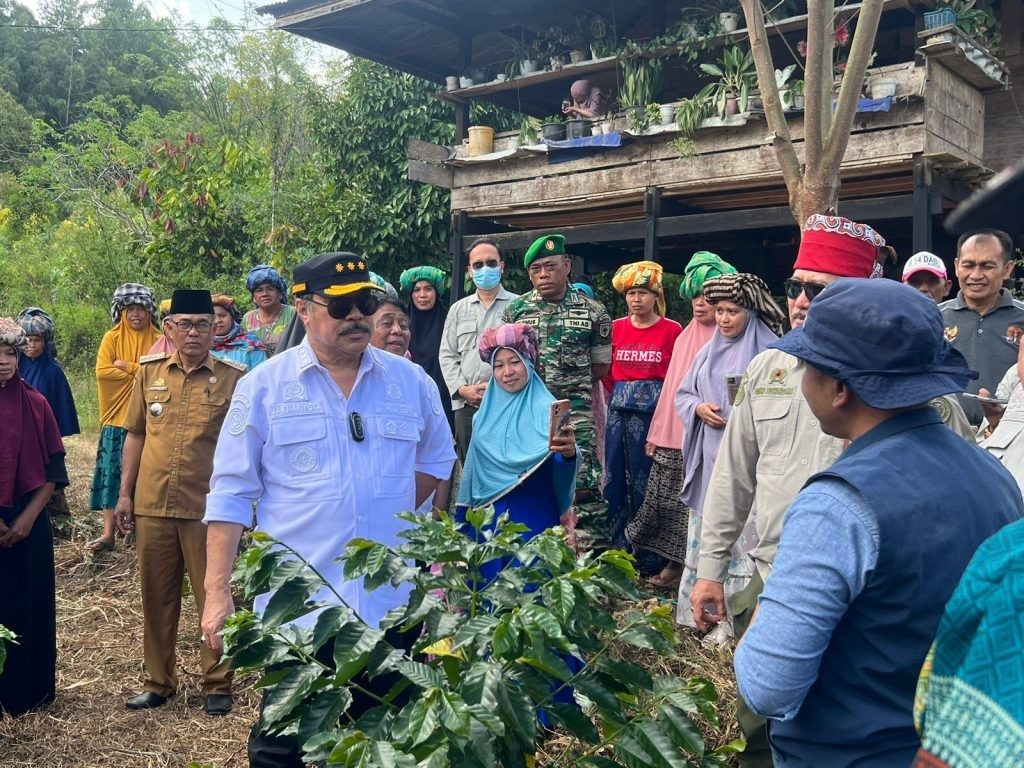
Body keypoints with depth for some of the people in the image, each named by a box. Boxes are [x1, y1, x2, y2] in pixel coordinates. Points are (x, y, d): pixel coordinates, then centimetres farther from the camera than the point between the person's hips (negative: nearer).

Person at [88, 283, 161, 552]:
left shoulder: (158, 341, 5)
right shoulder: (112, 338, 5)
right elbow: (102, 371, -8)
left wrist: (127, 366, -12)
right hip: (117, 417, 0)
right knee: (113, 474, 0)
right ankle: (108, 534, 2)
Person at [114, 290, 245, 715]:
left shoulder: (233, 377, -4)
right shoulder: (150, 371, 6)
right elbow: (135, 435, 12)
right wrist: (125, 493, 9)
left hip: (207, 508, -3)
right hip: (152, 506, 3)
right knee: (157, 598, 14)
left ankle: (217, 684, 20)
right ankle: (158, 681, 29)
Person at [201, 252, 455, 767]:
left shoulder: (411, 382, 3)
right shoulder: (263, 387, -4)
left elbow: (436, 459, 18)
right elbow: (231, 495, -3)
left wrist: (390, 520, 7)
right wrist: (217, 592, -8)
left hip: (390, 606, 2)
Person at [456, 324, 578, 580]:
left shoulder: (546, 409, -6)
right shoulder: (484, 416, 9)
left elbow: (560, 465, -20)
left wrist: (568, 453, -43)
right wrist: (464, 518, 18)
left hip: (533, 519, -4)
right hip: (489, 519, 5)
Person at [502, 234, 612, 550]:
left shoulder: (593, 312, 1)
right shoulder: (516, 309, 6)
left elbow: (600, 368, 8)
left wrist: (572, 382, 2)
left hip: (575, 417, -2)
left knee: (584, 489, -6)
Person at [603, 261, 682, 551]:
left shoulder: (672, 330, -1)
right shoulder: (616, 328, 9)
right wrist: (620, 395, 7)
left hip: (654, 410, -3)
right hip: (619, 411, 4)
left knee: (648, 480, 0)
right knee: (616, 478, 6)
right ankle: (617, 546, 19)